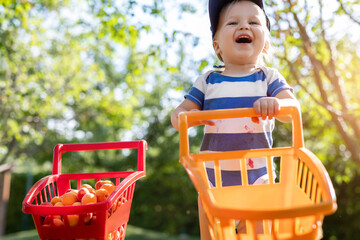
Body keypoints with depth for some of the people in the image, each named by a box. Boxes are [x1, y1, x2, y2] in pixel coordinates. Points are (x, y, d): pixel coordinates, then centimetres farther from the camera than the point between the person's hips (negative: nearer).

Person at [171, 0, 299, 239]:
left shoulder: (269, 78, -2)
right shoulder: (208, 81, 0)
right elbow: (179, 113, 0)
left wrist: (276, 103, -38)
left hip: (256, 177, -1)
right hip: (213, 176, 1)